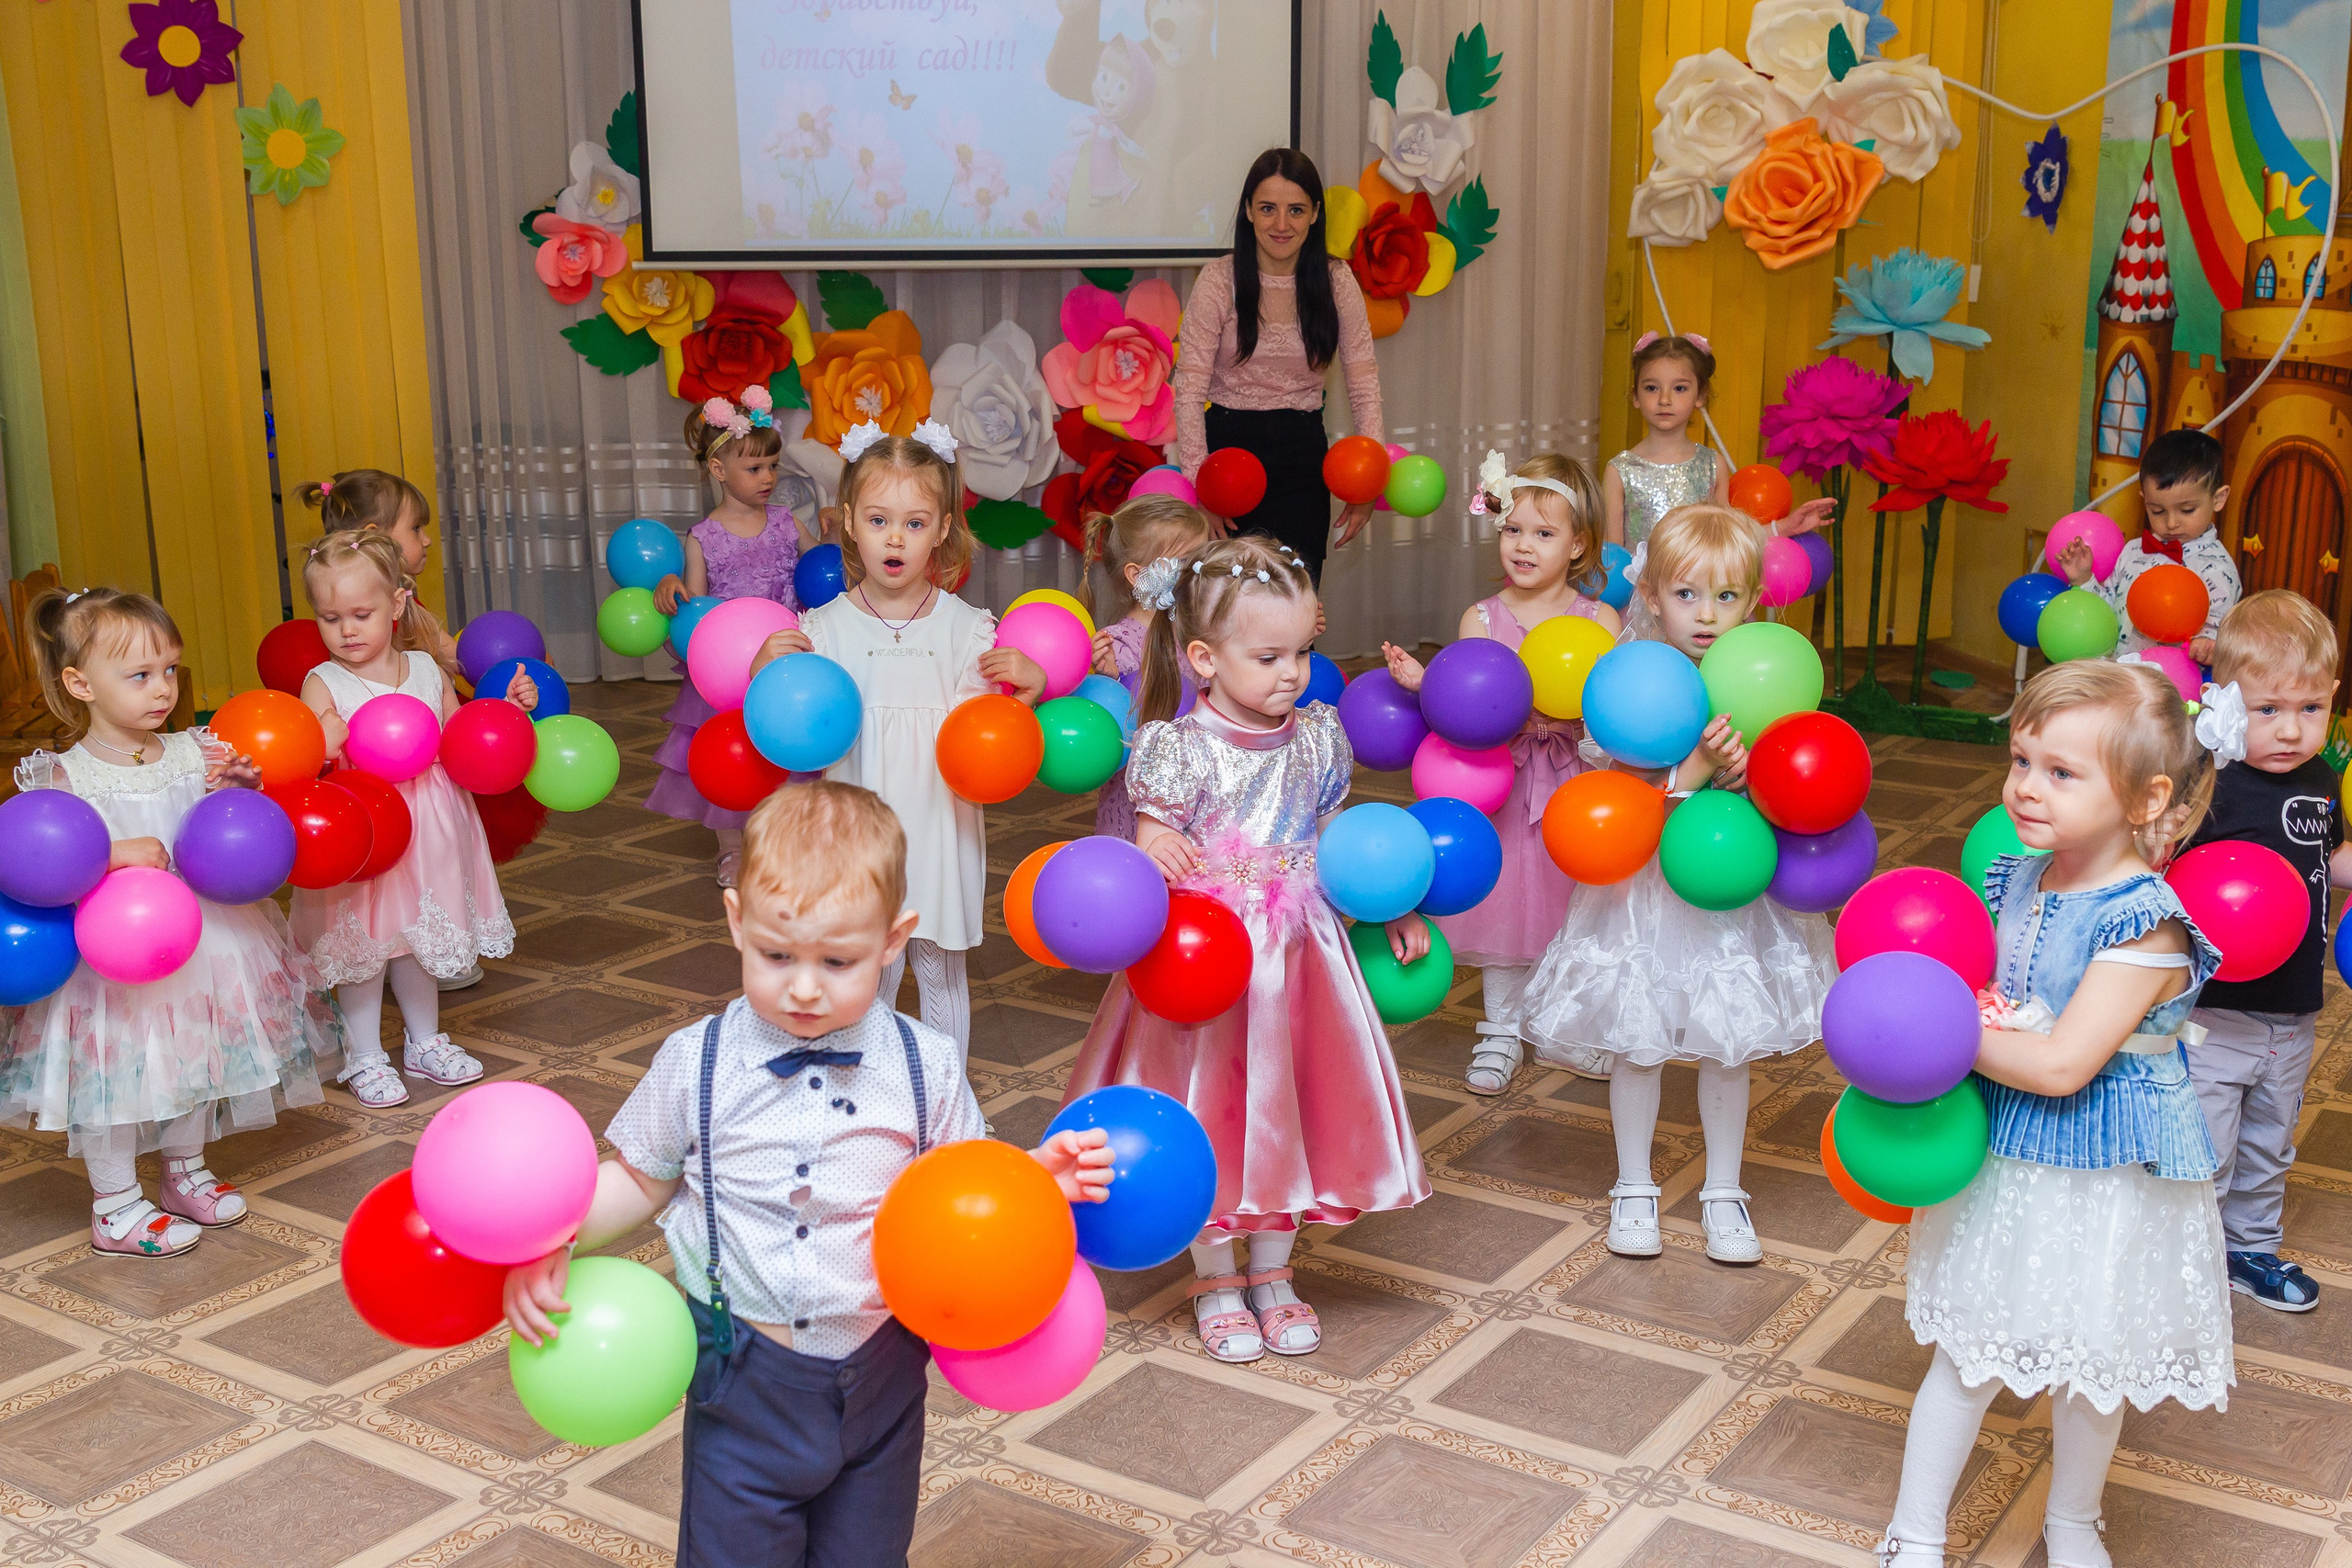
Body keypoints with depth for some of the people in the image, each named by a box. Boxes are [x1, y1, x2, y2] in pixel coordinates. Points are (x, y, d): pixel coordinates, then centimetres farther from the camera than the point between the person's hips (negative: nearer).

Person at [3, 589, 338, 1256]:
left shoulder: (195, 754, 0)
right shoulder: (63, 776, -12)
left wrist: (241, 790, -15)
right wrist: (112, 854, -30)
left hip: (199, 944, 5)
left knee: (194, 1057, 18)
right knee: (114, 1071, 3)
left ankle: (186, 1174, 39)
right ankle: (115, 1207, 21)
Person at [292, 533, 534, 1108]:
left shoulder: (427, 670, 2)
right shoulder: (325, 685, -11)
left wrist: (506, 708, 1)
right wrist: (320, 746, -39)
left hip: (427, 833, 4)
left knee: (419, 936, 18)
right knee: (363, 945, 7)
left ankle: (425, 1041, 35)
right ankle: (365, 1058, 23)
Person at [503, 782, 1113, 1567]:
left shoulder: (925, 1067, -9)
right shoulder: (695, 1065, -10)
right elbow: (639, 1179, 3)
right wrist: (546, 1241, -12)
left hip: (880, 1377, 1)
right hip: (746, 1377, -1)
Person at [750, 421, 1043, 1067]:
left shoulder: (967, 627, -3)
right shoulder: (824, 627, -4)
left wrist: (1027, 688, -19)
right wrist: (764, 675, -17)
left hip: (939, 831, 0)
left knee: (941, 972, 12)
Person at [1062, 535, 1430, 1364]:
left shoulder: (1318, 737, 1)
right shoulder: (1180, 748, -14)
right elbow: (1154, 847, -13)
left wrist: (1394, 910, 11)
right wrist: (1153, 853, -35)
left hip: (1296, 959, 4)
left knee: (1286, 1112, 13)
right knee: (1208, 1117, 7)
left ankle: (1272, 1274, 33)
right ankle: (1216, 1282, 28)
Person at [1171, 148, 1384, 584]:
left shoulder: (1336, 280, -1)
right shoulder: (1219, 280, -8)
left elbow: (1365, 384, 0)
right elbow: (1189, 388, -10)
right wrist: (1198, 484, -17)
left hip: (1302, 450, 2)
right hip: (1229, 443, -2)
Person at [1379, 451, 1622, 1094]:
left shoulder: (1600, 619, -2)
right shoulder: (1481, 618, -2)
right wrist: (1422, 682, -25)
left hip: (1574, 784, 0)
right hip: (1501, 783, 0)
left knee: (1573, 905, 9)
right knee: (1502, 900, 6)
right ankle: (1502, 1030, 24)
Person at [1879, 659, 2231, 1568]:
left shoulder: (2147, 926, -24)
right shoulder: (2017, 881, -3)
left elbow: (2060, 1064, -28)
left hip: (2103, 1181, -5)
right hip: (2001, 1154, 5)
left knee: (2089, 1363, 16)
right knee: (1967, 1352, 14)